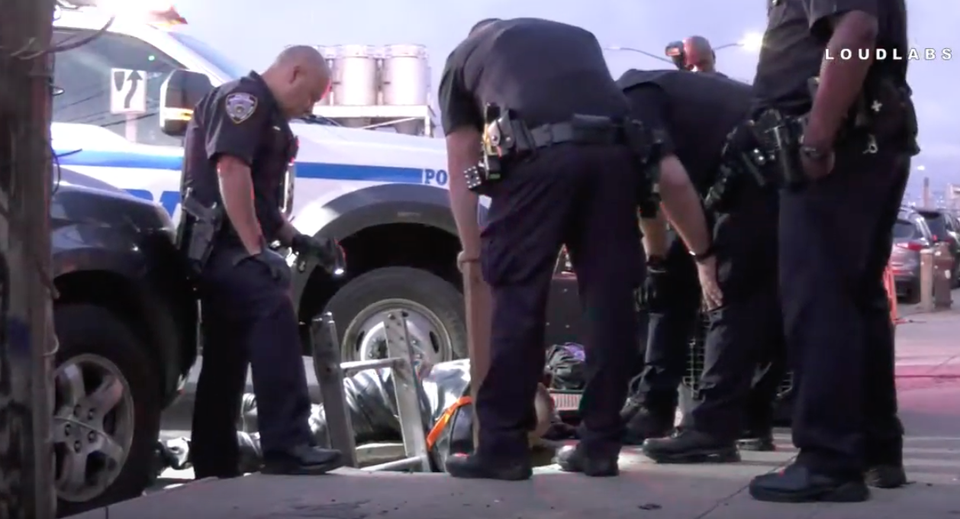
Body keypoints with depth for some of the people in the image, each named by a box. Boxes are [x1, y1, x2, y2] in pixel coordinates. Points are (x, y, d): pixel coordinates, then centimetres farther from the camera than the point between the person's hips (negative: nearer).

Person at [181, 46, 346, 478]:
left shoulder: (268, 116, 26)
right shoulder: (244, 98, -6)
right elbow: (230, 171, -20)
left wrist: (298, 241, 19)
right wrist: (256, 249, -23)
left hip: (224, 246, 11)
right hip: (221, 242, -11)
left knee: (227, 354, 12)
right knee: (275, 315, -26)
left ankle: (214, 465, 18)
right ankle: (286, 446, -33)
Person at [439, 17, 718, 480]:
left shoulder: (464, 56, 30)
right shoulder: (577, 36, 39)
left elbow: (461, 170, 26)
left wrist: (472, 252, 33)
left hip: (536, 154, -3)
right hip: (614, 150, 4)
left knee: (517, 300, 2)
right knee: (610, 299, 9)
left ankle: (503, 447, 3)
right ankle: (599, 446, 14)